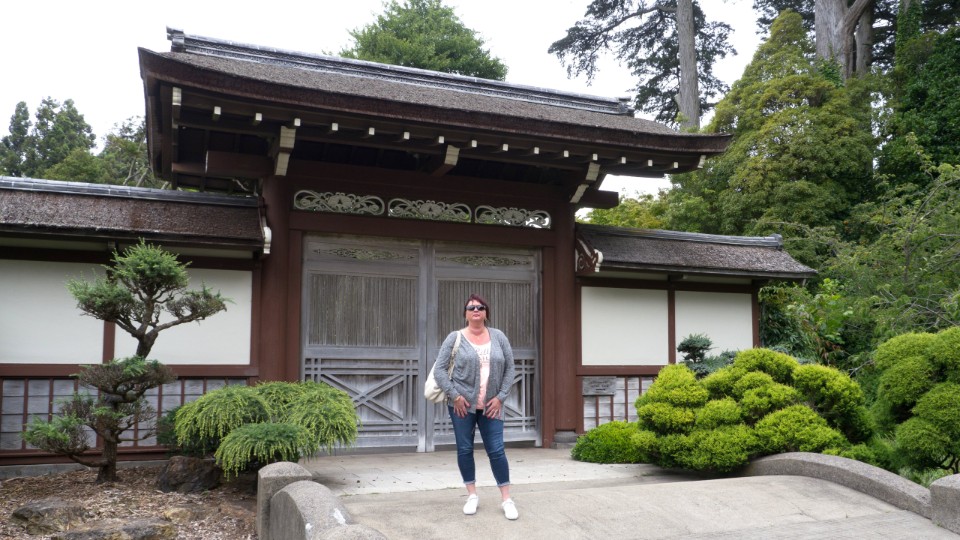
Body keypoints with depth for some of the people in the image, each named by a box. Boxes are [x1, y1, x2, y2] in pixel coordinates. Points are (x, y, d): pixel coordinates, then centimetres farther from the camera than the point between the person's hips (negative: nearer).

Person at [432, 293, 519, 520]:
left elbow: (509, 368, 6)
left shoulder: (499, 337, 4)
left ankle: (506, 499, 10)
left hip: (491, 405, 1)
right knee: (464, 450, 5)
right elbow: (439, 369, -4)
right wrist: (455, 395, -11)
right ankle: (472, 495, 20)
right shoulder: (455, 338, -2)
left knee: (496, 450, 0)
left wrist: (500, 397, -3)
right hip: (462, 404, -1)